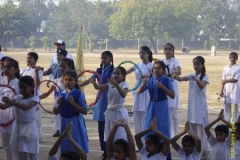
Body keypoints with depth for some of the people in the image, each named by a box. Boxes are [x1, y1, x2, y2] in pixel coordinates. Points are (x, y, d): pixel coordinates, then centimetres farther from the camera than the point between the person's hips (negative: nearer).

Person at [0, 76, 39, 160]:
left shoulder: (35, 98, -8)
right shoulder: (18, 98, 8)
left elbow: (26, 107, -29)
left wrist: (12, 102, -39)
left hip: (29, 128, -6)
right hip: (19, 128, 6)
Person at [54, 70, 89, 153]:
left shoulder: (79, 94, -8)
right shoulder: (60, 94, 5)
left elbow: (85, 111, -12)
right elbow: (55, 112, 10)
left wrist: (73, 103, -20)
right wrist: (58, 104, -9)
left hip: (75, 123, -4)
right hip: (64, 122, 4)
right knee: (65, 149, 10)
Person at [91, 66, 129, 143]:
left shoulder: (124, 84, -7)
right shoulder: (110, 84, 9)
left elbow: (123, 95, -29)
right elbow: (98, 87, -7)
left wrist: (116, 84, -40)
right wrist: (94, 82, -30)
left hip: (119, 112, -6)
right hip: (110, 112, 6)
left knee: (120, 136, -7)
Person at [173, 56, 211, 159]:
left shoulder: (204, 76, -8)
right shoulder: (191, 75, 7)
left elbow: (202, 86, -27)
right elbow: (181, 79, -9)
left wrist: (196, 79, -47)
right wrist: (176, 76, -32)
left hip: (200, 105, -6)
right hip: (191, 105, 6)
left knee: (201, 127, -4)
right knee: (192, 127, 11)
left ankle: (204, 150, 2)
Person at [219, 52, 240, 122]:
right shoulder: (226, 68, 10)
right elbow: (223, 80, 6)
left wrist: (226, 80, -4)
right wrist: (221, 90, 0)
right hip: (226, 89, 5)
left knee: (234, 107, -6)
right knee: (226, 108, 5)